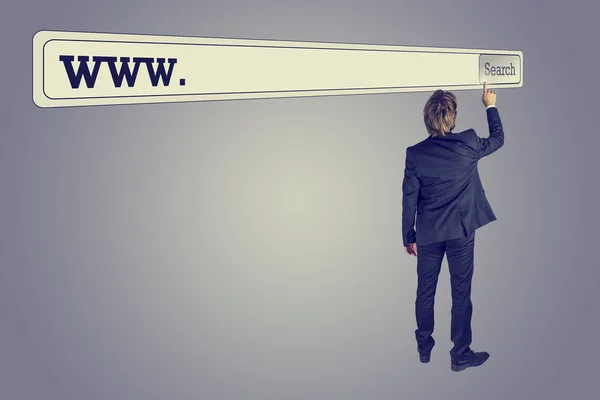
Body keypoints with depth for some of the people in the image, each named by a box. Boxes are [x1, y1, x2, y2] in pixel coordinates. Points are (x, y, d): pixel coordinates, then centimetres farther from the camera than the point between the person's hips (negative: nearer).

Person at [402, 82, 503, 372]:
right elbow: (497, 139, 11)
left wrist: (409, 236, 5)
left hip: (428, 234, 1)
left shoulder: (415, 154, -9)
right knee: (461, 293, 7)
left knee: (425, 292, 15)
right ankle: (460, 355, 14)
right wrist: (491, 106, 23)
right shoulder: (468, 144, -11)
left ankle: (424, 347, 28)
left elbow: (409, 199, -5)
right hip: (461, 231, -1)